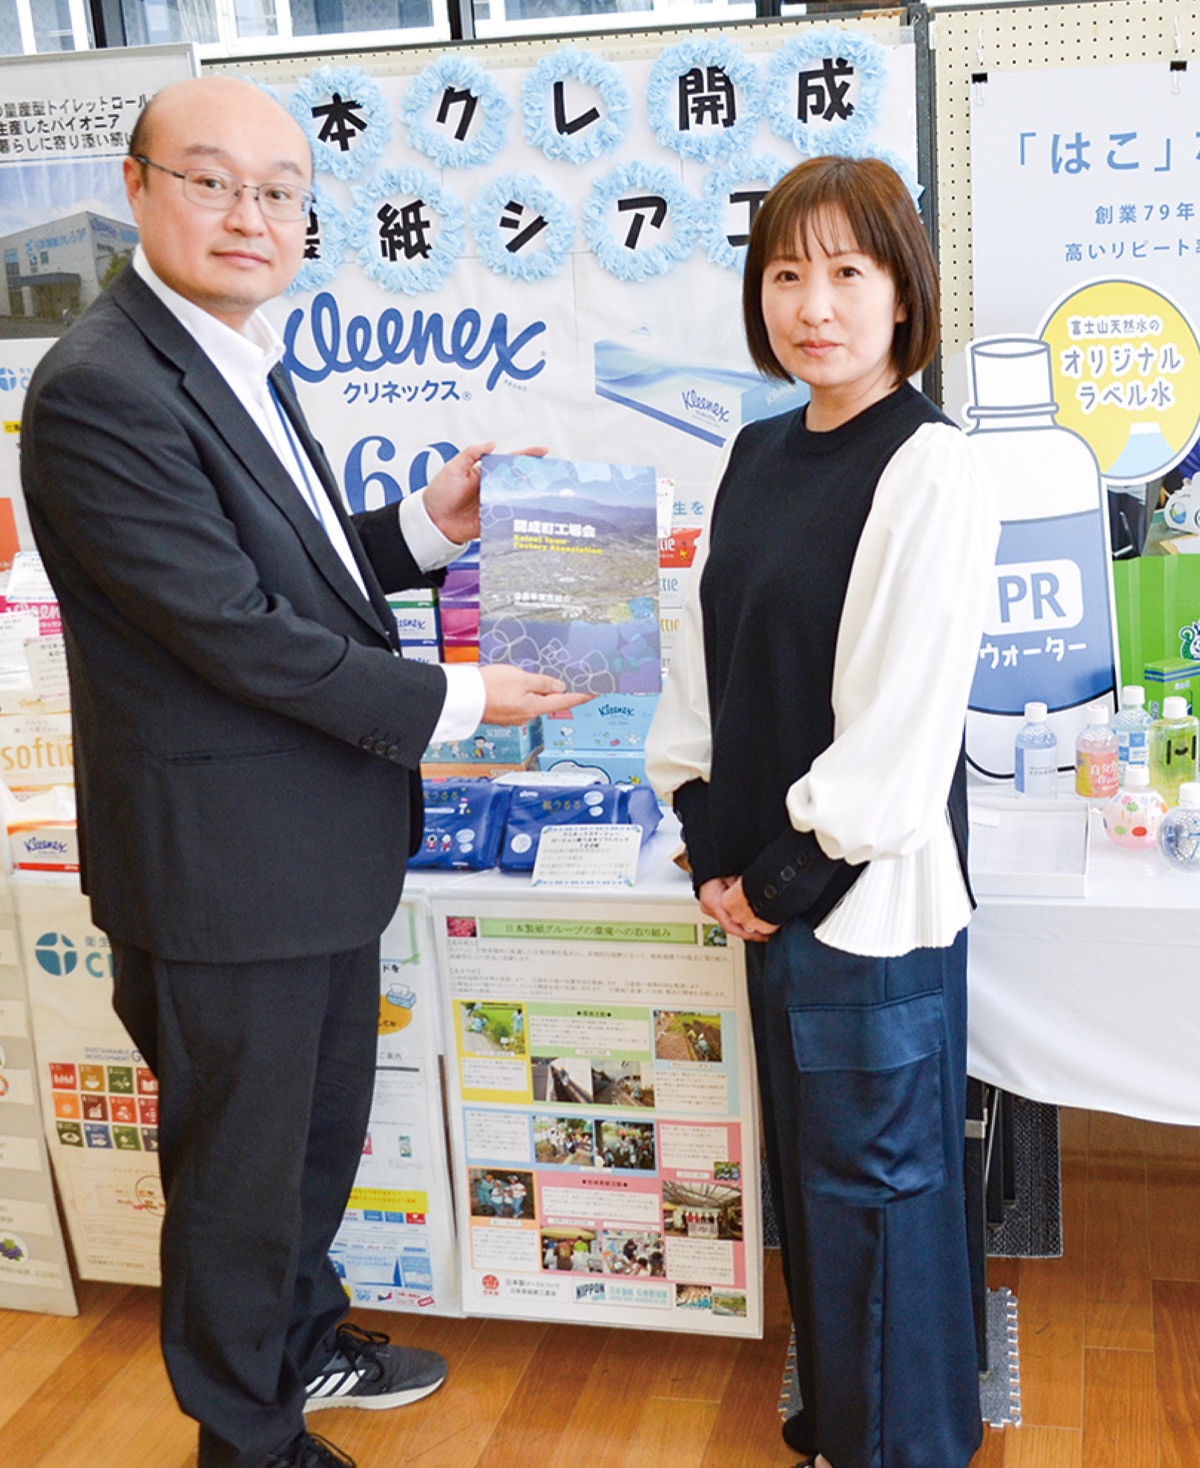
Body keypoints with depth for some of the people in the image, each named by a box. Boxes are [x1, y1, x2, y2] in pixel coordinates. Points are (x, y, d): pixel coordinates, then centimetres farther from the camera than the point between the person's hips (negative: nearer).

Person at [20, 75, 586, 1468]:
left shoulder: (241, 359, 8)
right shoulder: (101, 389, -23)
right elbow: (236, 625, -25)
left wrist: (426, 527, 0)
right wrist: (452, 702, -17)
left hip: (322, 848, 9)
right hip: (222, 868, -9)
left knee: (321, 1130, 26)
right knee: (239, 1168, 12)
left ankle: (302, 1339, 49)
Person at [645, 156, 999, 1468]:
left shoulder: (930, 471, -15)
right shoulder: (757, 456, 8)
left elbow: (900, 724, -18)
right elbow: (704, 660, 10)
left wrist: (788, 878, -13)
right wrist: (713, 848, 2)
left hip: (870, 893, -7)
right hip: (768, 882, 7)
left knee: (876, 1183, 7)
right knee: (808, 1167, 20)